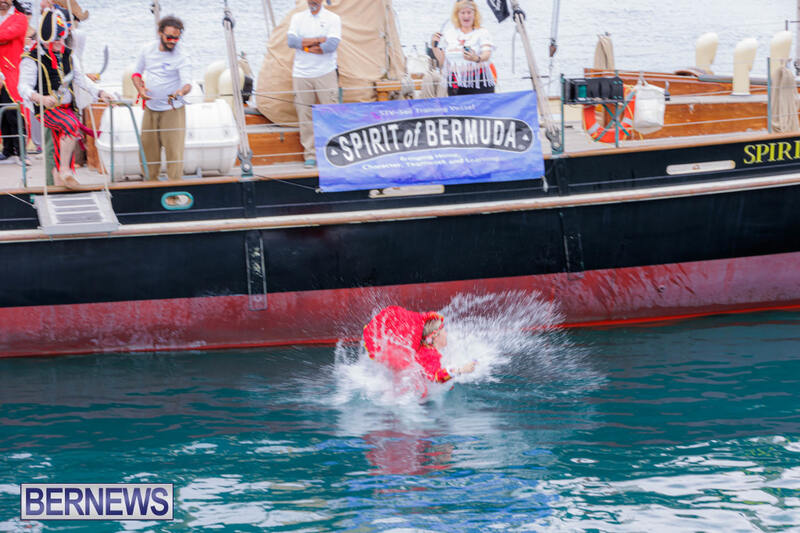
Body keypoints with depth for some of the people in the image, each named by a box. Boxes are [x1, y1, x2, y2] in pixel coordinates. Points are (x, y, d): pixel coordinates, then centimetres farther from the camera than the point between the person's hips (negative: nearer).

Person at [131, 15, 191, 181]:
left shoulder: (181, 57, -14)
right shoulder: (148, 49, -1)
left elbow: (187, 83, -26)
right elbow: (137, 73, 12)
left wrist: (182, 91, -50)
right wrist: (140, 88, -9)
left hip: (172, 111, -4)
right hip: (150, 109, 4)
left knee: (174, 150, -10)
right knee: (148, 148, 9)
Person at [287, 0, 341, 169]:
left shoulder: (332, 18, 4)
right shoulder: (297, 18, 12)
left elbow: (332, 45, -11)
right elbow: (292, 41, -5)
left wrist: (306, 45, -5)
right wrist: (318, 40, -8)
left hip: (325, 74, -2)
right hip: (301, 74, 2)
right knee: (305, 116, 0)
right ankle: (310, 155, 5)